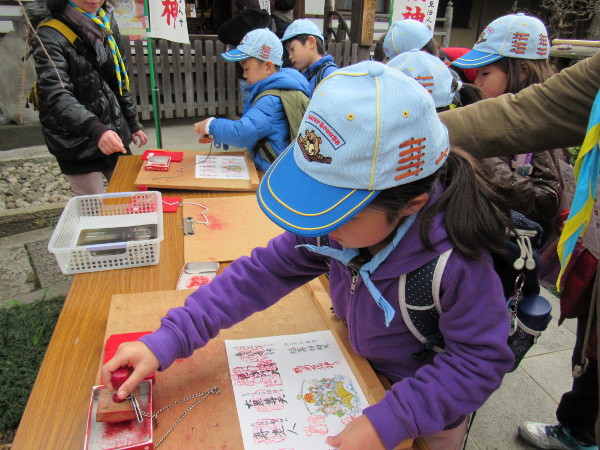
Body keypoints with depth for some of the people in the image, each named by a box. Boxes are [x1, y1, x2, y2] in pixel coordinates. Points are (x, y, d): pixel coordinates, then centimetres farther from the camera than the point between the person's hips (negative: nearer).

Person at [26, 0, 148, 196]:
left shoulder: (107, 23, 7)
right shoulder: (50, 36, -14)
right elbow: (56, 96, -26)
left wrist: (132, 123, 16)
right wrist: (95, 129, -42)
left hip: (114, 132, 6)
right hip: (76, 142, -6)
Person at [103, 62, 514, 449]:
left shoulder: (455, 261, -38)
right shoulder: (337, 214, -23)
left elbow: (480, 360, -27)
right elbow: (265, 271, -21)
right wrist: (168, 340, -27)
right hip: (362, 374, 5)